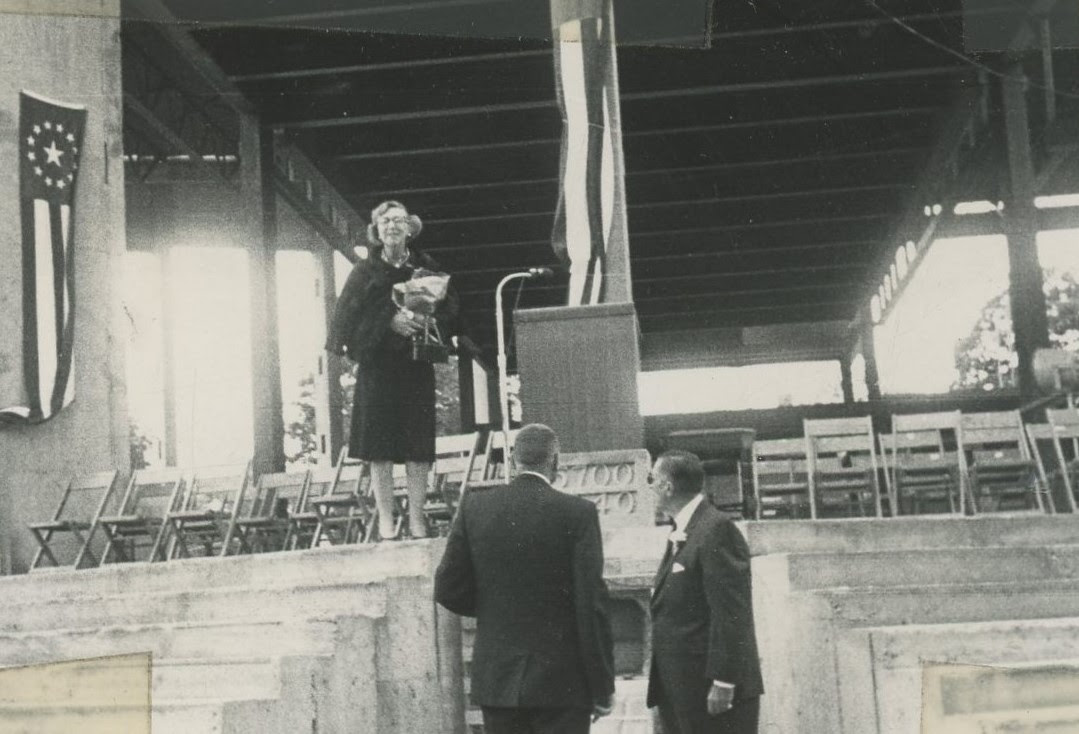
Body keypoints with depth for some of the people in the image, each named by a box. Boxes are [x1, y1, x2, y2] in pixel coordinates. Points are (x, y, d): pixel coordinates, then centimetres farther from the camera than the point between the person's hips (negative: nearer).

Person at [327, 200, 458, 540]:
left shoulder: (426, 269, 9)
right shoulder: (365, 271, 5)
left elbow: (448, 310, 5)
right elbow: (350, 315, -4)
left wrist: (423, 320, -14)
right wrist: (389, 321, -15)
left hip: (416, 368, 1)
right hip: (377, 365, -1)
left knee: (418, 447, -1)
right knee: (380, 447, -3)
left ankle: (416, 518, 5)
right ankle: (385, 519, 2)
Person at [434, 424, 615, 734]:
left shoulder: (475, 506, -2)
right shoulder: (578, 513, -10)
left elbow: (448, 590, 1)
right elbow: (591, 606, -11)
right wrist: (602, 688, -3)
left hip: (496, 678, 3)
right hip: (561, 682, -3)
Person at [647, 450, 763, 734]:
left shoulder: (716, 530, -14)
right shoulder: (681, 534, 15)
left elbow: (731, 613, -19)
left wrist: (723, 683, -22)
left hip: (714, 693, -9)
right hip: (682, 691, 9)